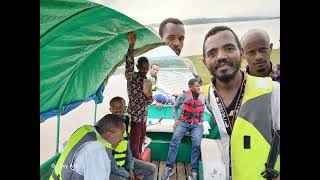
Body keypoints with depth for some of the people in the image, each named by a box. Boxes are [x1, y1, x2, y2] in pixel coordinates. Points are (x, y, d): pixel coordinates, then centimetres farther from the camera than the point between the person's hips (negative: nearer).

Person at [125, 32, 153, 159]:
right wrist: (131, 46, -41)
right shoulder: (131, 77, -8)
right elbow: (129, 64, -29)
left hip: (144, 118, 7)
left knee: (140, 144, 19)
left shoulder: (148, 81, 11)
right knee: (134, 147, 2)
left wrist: (148, 95, -9)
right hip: (134, 118, -7)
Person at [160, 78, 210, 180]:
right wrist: (176, 119, -1)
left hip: (197, 124, 1)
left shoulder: (203, 97, 5)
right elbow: (175, 106, 8)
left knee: (196, 143, -25)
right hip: (183, 122, 0)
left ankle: (194, 172, -16)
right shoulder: (184, 95, -1)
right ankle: (169, 168, -14)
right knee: (175, 139, -22)